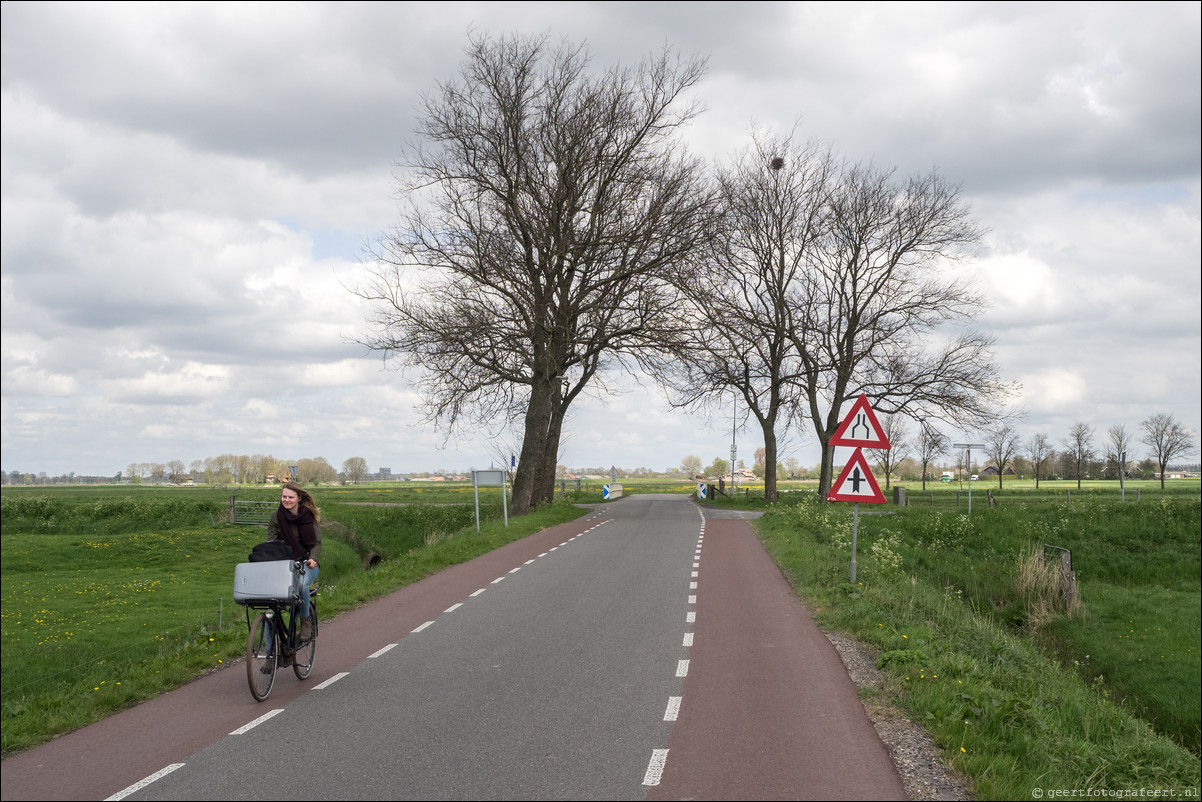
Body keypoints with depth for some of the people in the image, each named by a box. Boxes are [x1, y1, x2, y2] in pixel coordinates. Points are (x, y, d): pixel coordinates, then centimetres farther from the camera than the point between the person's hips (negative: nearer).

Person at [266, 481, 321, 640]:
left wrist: (312, 559, -28)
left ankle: (305, 620, -9)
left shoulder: (310, 516, -1)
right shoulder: (276, 516, 3)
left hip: (306, 564, -2)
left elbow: (317, 543, -6)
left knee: (301, 583, -37)